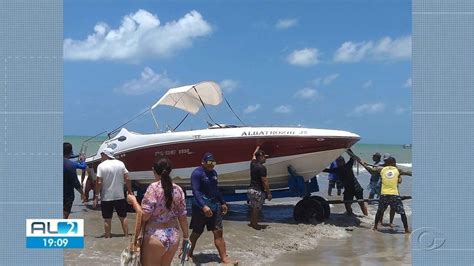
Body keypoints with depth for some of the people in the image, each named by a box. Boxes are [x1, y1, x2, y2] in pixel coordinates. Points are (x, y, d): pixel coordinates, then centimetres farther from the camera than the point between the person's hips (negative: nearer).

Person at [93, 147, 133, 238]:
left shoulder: (101, 166, -8)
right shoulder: (120, 164, 1)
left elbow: (99, 182, -13)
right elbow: (127, 179, -2)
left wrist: (96, 197, -7)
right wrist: (130, 191, 8)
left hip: (106, 197, -2)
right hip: (120, 196, 2)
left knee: (107, 219, 9)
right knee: (123, 217, 14)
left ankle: (107, 237, 14)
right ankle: (126, 235, 16)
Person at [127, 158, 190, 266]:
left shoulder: (153, 187, -13)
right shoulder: (178, 189, 2)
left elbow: (144, 215, -16)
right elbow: (182, 217, 6)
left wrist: (133, 201, -1)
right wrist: (186, 237, 15)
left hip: (155, 236, -5)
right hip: (173, 236, 6)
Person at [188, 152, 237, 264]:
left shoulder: (213, 172, 12)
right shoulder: (197, 173, -13)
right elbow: (195, 191, -23)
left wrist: (223, 203, 26)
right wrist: (203, 206, -34)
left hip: (215, 206, 6)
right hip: (201, 207, -6)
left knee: (218, 232, 2)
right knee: (196, 233, 8)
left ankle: (224, 258, 4)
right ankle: (189, 253, 29)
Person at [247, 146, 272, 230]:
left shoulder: (253, 163, 5)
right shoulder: (261, 168, -19)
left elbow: (254, 154, 26)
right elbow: (264, 181, -20)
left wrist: (258, 146, 41)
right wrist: (269, 192, -13)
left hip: (251, 189, 9)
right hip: (258, 191, -8)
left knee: (254, 208, 20)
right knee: (257, 209, 3)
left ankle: (252, 223, 29)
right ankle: (255, 224, 13)